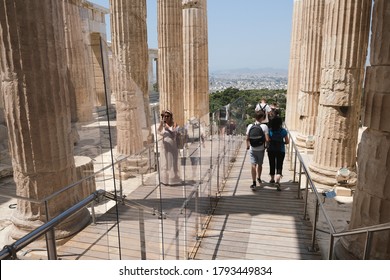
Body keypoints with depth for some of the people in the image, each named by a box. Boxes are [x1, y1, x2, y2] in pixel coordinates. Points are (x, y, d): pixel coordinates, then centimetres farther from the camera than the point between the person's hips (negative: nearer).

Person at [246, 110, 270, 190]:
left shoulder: (250, 126, -4)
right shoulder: (264, 126, -12)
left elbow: (247, 138, 2)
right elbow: (267, 139, -16)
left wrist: (247, 145, 19)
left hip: (252, 149, 1)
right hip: (261, 149, 0)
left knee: (253, 165, -2)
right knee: (260, 164, 18)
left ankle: (254, 182, -12)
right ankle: (259, 178, 39)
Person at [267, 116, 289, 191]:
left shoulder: (270, 130, -8)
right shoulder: (283, 131, -8)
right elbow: (287, 142, -2)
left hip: (271, 150, 2)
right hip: (281, 151, -1)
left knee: (272, 165, 18)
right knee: (279, 166, 0)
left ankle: (272, 179, 35)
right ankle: (277, 181, -20)